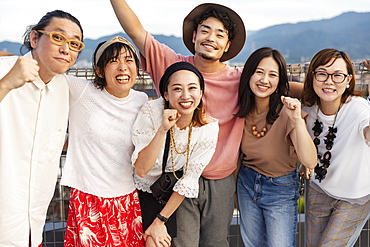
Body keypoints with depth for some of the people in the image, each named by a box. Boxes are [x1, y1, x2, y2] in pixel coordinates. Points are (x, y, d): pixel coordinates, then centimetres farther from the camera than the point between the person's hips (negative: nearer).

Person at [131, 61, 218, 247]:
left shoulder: (209, 127, -19)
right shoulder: (151, 112, -24)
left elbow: (189, 180, -12)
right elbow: (141, 169, -27)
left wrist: (160, 221, -8)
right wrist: (162, 129, -38)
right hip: (141, 188, -1)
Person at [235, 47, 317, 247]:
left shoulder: (286, 112, -23)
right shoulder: (242, 110, -9)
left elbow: (310, 162, -33)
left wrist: (297, 120, -41)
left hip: (281, 190, -4)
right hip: (247, 183, 4)